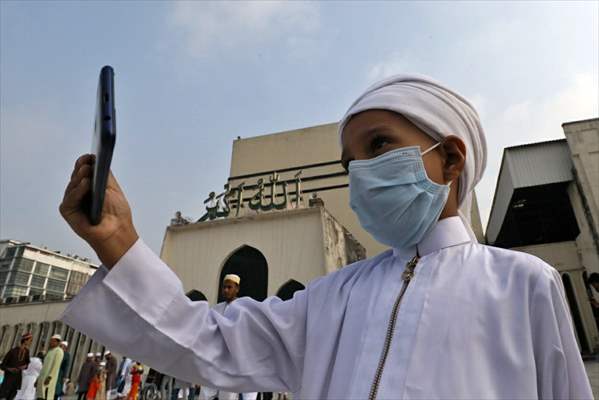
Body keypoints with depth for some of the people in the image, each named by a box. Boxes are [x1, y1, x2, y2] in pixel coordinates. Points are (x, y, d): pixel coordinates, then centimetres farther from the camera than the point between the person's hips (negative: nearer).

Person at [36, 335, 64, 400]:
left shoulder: (59, 351, -9)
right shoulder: (50, 351, 20)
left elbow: (56, 365, -18)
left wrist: (49, 377, -24)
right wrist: (39, 377, 18)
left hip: (49, 378, -9)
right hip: (43, 377, 9)